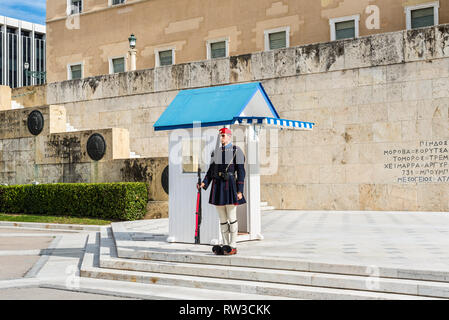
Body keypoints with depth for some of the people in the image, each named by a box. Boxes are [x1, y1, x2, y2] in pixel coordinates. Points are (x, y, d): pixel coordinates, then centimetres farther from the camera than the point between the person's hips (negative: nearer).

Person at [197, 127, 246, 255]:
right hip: (217, 186, 6)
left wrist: (240, 191, -13)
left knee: (232, 218, -2)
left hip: (230, 185, -6)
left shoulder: (236, 151, -3)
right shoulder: (216, 151, 13)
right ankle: (225, 246, 16)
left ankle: (233, 246, 4)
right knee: (222, 219, 9)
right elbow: (211, 170, 14)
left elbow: (241, 172, -7)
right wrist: (204, 183, -2)